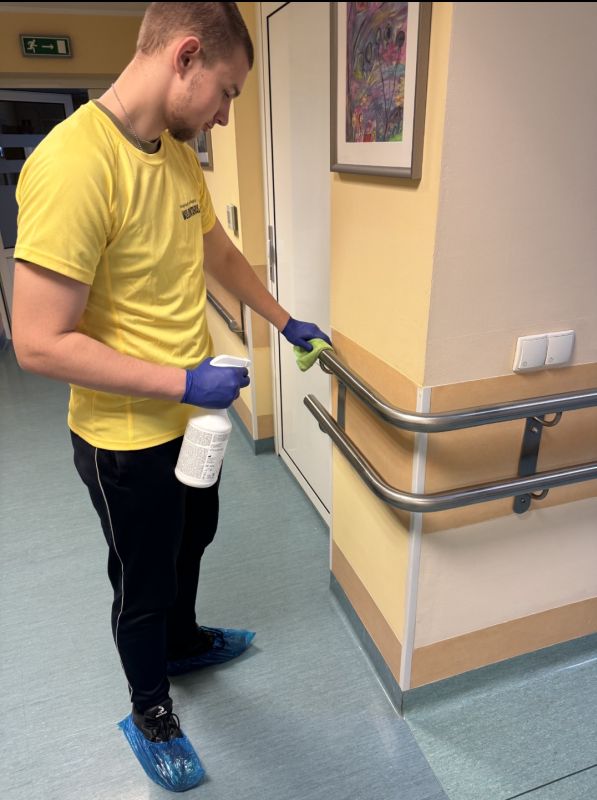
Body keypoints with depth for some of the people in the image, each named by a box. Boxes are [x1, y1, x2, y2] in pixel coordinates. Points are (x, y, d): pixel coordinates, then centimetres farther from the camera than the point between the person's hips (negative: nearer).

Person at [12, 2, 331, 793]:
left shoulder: (180, 156, 0)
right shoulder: (73, 165, -27)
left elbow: (221, 253, 16)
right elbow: (40, 343, -27)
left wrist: (285, 322, 19)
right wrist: (184, 382, -25)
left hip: (191, 414, 8)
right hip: (125, 437, -8)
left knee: (192, 541, 29)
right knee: (143, 581, 16)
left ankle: (183, 641, 59)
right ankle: (150, 711, 47)